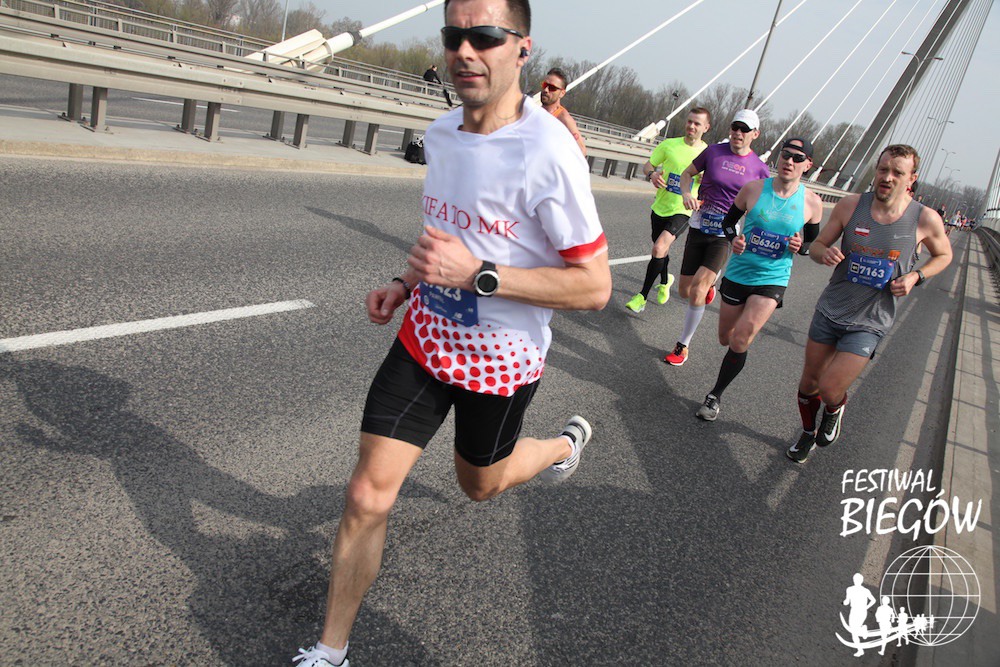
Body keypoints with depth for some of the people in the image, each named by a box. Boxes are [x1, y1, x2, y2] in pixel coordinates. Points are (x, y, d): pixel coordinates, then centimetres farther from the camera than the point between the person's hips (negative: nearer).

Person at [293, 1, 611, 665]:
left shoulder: (549, 153, -24)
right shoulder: (440, 133, -1)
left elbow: (594, 287, -23)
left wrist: (476, 274, -29)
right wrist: (408, 282, 4)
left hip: (500, 360, -4)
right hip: (425, 337, 5)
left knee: (478, 482, 22)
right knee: (367, 496, 1)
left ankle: (567, 442, 54)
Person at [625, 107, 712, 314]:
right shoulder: (669, 144, -1)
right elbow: (647, 165, 6)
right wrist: (652, 174, -16)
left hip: (683, 212, -3)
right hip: (660, 207, 4)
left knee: (659, 248, -23)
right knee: (661, 250, 20)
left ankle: (642, 296, -13)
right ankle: (665, 281, 53)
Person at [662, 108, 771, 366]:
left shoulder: (759, 168, -1)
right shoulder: (714, 151, -1)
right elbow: (687, 173, 12)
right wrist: (686, 193, -9)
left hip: (725, 235, -2)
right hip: (698, 228, 2)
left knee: (697, 291, -18)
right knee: (685, 291, 6)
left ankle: (683, 345, -2)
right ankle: (709, 284, 45)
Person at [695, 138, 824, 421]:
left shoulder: (812, 203, -5)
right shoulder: (753, 188, -6)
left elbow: (814, 243, 9)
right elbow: (729, 221, 8)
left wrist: (799, 247, -14)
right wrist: (733, 240, -13)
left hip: (772, 279, -2)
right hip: (738, 273, 2)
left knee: (741, 340, -16)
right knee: (726, 339, 11)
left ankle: (715, 396, 2)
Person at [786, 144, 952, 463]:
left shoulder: (925, 220, -10)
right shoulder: (850, 206, -8)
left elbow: (944, 255, 10)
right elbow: (817, 245, 3)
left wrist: (915, 276, -9)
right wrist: (825, 253, -21)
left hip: (869, 323, -2)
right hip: (830, 309, 2)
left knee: (829, 390, -11)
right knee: (809, 383, 11)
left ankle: (836, 409, 28)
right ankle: (808, 434, 40)